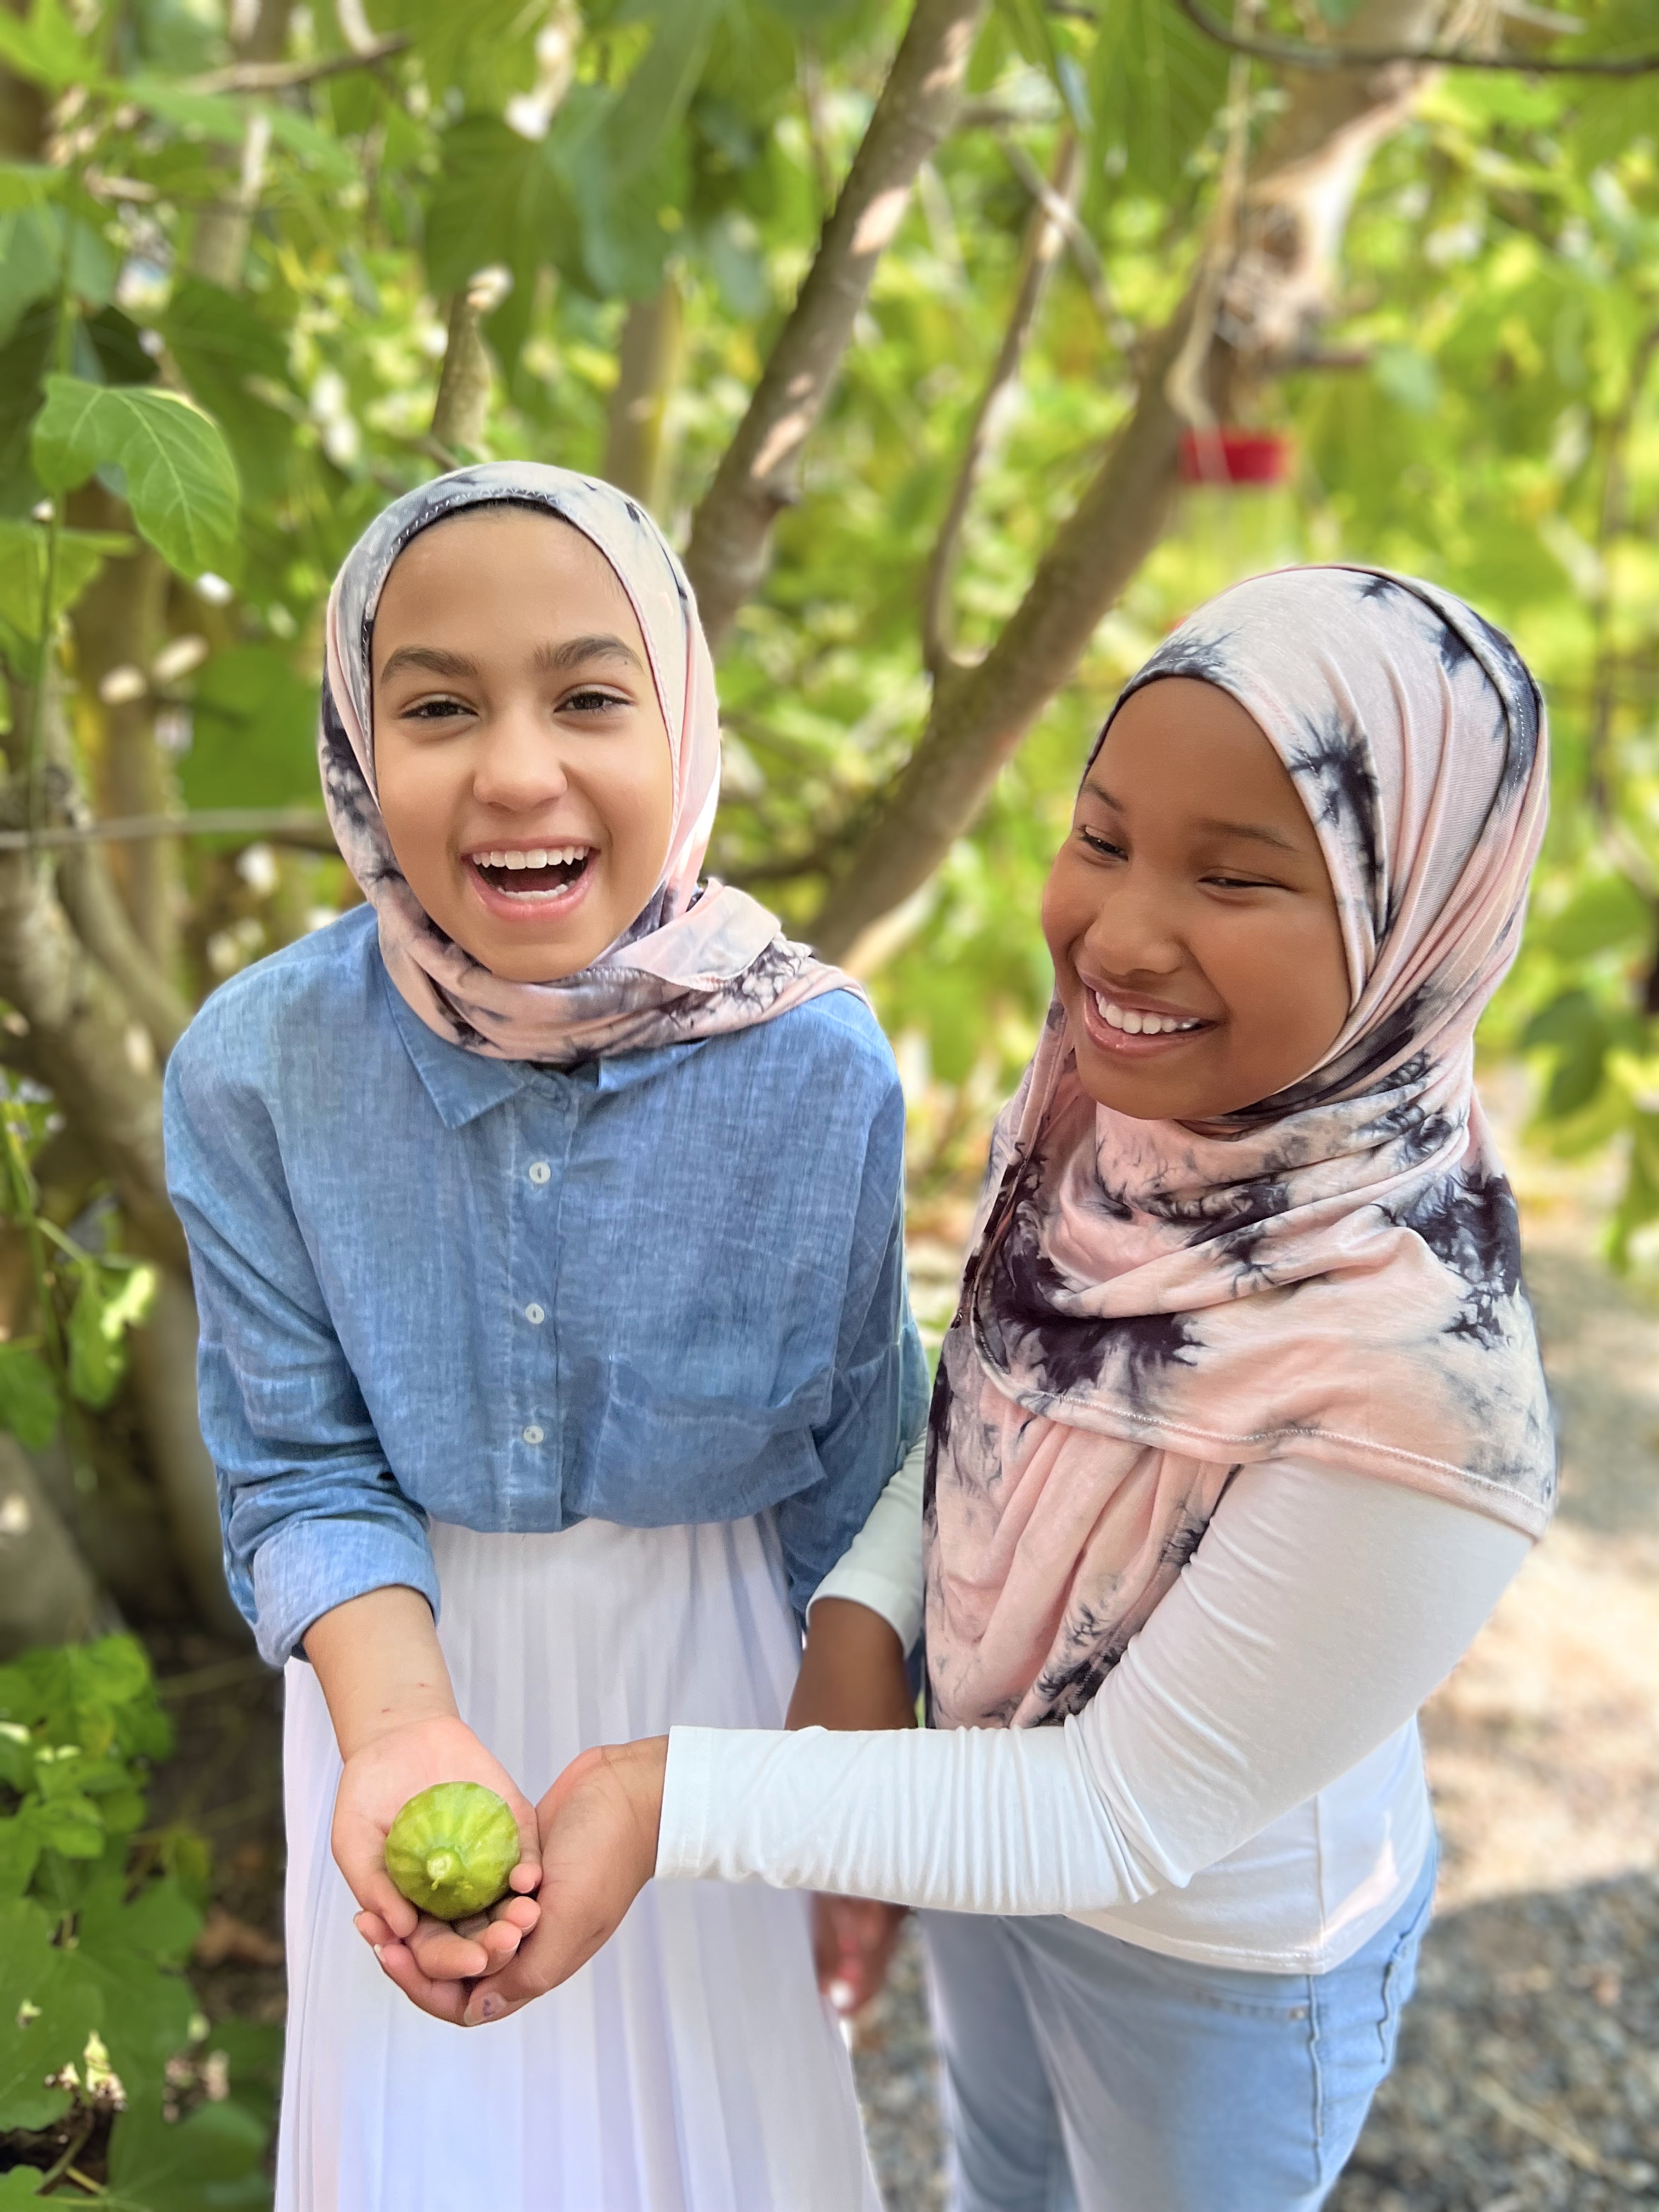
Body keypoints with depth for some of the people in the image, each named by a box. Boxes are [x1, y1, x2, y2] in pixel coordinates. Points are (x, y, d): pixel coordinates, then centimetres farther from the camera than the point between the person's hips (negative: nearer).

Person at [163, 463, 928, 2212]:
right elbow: (303, 1469, -12)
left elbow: (852, 1477, -9)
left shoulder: (818, 1068, -22)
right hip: (407, 1651, 1)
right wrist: (403, 1722, -31)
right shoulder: (254, 1068, -22)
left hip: (706, 1658, 0)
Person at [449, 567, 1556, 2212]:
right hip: (990, 1793, 5)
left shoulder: (1411, 1378, -39)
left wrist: (675, 1799, -37)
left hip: (1218, 1951, -5)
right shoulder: (1088, 1096, -19)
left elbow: (1127, 1817, -31)